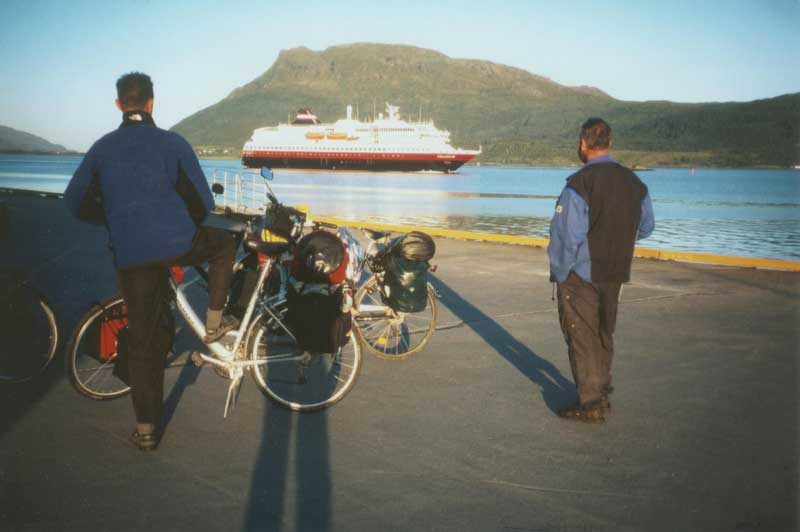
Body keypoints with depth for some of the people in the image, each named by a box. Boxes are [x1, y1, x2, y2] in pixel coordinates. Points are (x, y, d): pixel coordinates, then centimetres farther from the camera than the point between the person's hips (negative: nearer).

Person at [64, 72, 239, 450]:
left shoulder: (103, 148, 9)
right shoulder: (173, 143, 1)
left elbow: (76, 202, 13)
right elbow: (202, 201, 1)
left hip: (129, 256, 3)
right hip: (177, 244, -3)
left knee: (143, 340, 10)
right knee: (225, 245, 29)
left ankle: (146, 429, 14)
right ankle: (214, 322, 26)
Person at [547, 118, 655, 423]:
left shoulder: (579, 184, -20)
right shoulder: (634, 182, 3)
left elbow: (567, 236, -21)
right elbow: (646, 227, 14)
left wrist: (559, 273, -10)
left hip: (580, 275, -7)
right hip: (615, 275, 7)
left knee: (582, 338, 2)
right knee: (604, 335, 19)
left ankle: (591, 404, 6)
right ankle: (602, 393, 31)